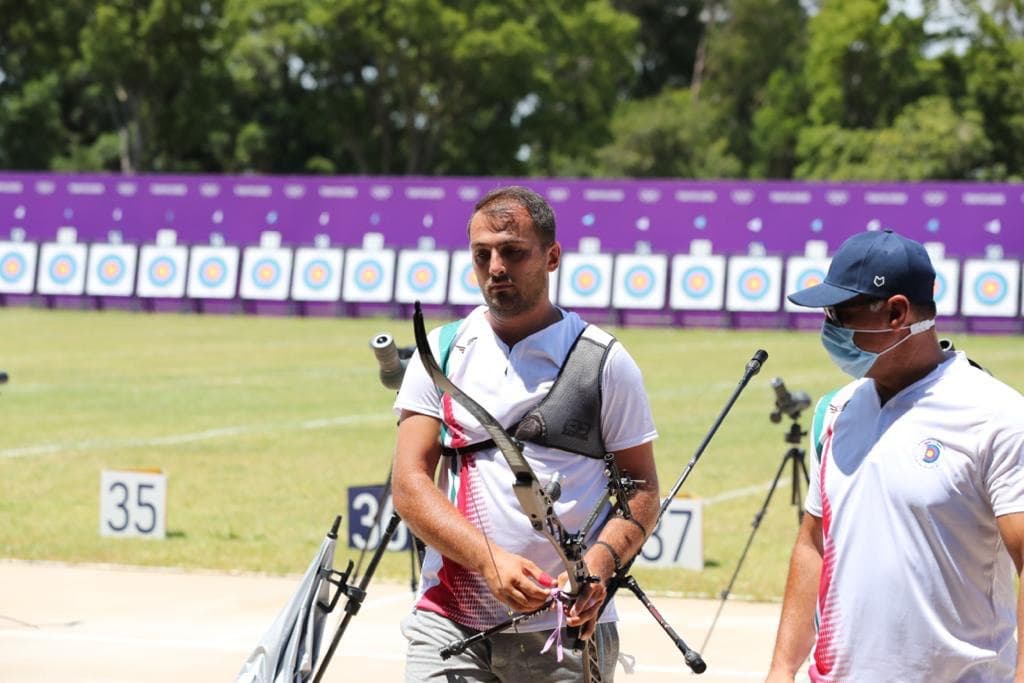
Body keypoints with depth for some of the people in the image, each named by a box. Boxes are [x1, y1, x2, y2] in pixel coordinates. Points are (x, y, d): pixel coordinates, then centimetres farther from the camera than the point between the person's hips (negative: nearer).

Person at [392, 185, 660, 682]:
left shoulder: (605, 362, 3)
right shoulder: (441, 355, 7)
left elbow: (641, 489, 5)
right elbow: (410, 485, -1)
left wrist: (599, 563, -15)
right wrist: (489, 560, -17)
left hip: (568, 628, 0)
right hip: (449, 626, 1)